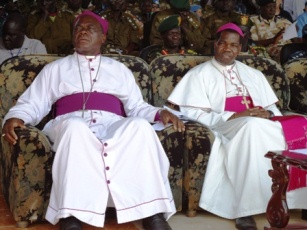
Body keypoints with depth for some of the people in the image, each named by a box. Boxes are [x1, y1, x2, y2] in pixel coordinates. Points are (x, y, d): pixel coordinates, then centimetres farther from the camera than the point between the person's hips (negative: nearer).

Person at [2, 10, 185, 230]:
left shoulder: (119, 69, 29)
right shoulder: (55, 69, 25)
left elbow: (137, 107, 22)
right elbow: (32, 104, 17)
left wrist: (160, 112, 1)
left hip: (115, 127, 1)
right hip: (71, 125, -1)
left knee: (140, 126, -33)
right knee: (75, 127, -39)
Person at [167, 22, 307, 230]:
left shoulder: (254, 75, 26)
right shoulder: (200, 74, 11)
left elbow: (272, 109, 19)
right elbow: (194, 114, -2)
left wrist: (268, 114, -8)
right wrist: (235, 116, -13)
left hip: (263, 126, 4)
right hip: (225, 128, -4)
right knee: (253, 126, -39)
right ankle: (246, 208, -38)